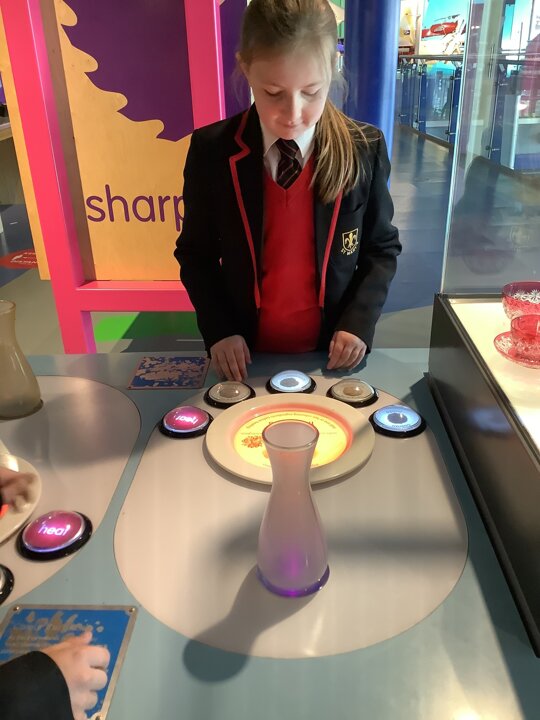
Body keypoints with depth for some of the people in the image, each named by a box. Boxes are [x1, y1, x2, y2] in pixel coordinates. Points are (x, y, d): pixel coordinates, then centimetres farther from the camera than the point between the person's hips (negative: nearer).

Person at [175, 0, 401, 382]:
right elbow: (195, 254, -1)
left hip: (331, 356, 0)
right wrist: (219, 330, -13)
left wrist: (358, 322, -12)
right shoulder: (211, 151, -11)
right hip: (246, 357, 0)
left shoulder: (365, 149, -9)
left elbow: (382, 249, 1)